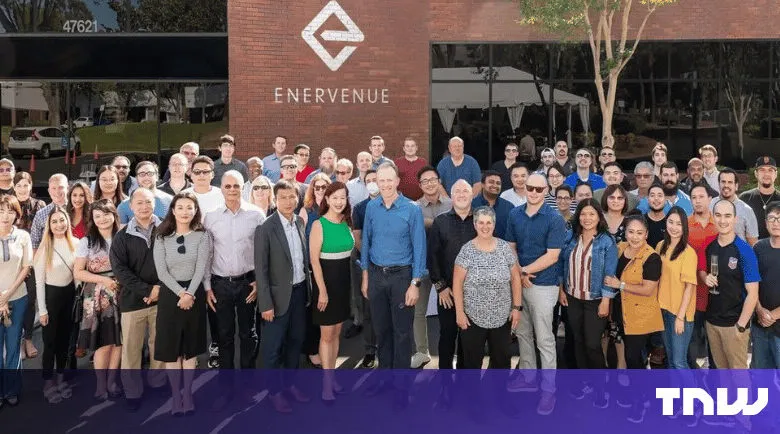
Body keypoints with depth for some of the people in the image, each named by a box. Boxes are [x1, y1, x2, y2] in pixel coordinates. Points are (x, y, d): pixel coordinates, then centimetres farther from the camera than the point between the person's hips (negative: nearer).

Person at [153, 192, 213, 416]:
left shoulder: (202, 236, 1)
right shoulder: (162, 238, 2)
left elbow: (201, 268, -8)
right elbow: (161, 271, -6)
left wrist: (190, 294, -19)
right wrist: (181, 293, -16)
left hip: (194, 294, 0)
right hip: (170, 294, 0)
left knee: (191, 347, 8)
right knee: (171, 348, 2)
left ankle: (187, 393, 18)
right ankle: (176, 395, 11)